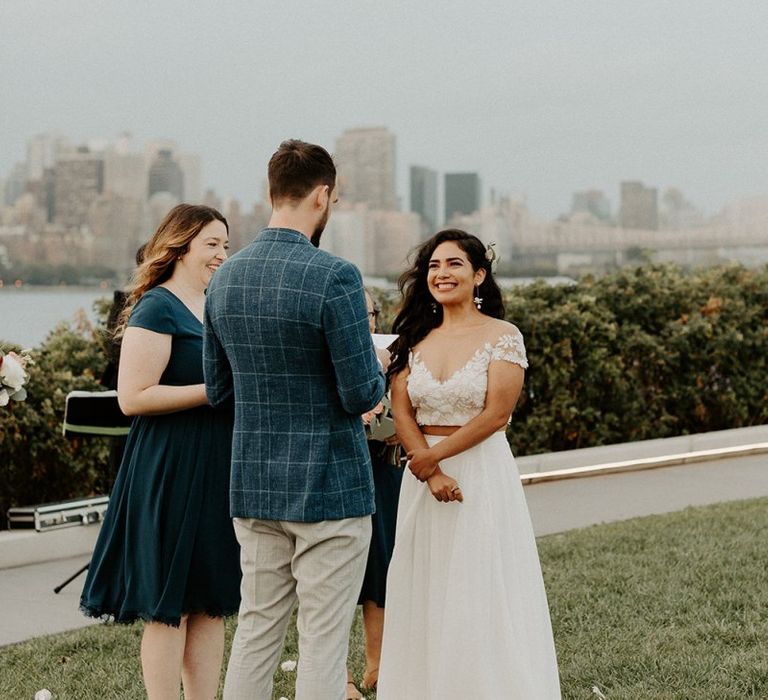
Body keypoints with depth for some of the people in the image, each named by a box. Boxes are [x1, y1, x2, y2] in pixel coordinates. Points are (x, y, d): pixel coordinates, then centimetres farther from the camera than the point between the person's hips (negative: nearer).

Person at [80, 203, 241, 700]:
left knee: (211, 601, 10)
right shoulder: (157, 309, -11)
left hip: (217, 469, 8)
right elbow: (134, 396, -19)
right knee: (169, 605, -1)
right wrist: (217, 390, -19)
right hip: (171, 470, -8)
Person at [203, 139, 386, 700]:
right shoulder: (335, 277, -16)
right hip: (329, 487, -6)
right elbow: (362, 395, -16)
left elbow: (217, 389, 11)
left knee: (255, 632, 13)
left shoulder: (225, 278, 5)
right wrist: (376, 370, 5)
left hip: (253, 486, 6)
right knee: (324, 642, 2)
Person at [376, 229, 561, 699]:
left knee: (481, 599, -1)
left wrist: (432, 456, -13)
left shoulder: (503, 337, -5)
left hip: (483, 474, -4)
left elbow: (495, 415, -13)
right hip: (424, 476, 5)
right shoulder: (415, 339, 8)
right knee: (425, 599, 8)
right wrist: (430, 473, -14)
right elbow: (402, 413, 0)